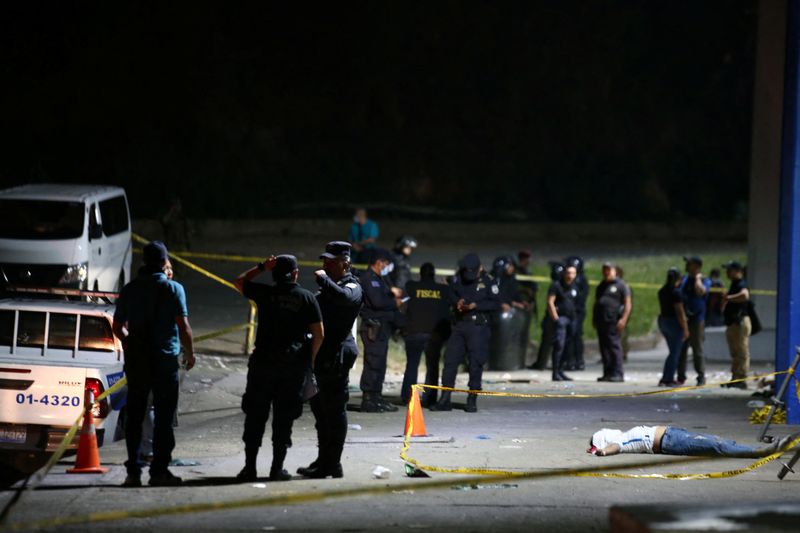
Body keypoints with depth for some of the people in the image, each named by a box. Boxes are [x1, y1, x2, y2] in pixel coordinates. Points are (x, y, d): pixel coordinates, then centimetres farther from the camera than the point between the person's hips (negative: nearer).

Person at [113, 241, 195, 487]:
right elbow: (183, 326, -11)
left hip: (136, 360, 3)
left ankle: (133, 471, 5)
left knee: (134, 416, 8)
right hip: (165, 360, -3)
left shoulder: (129, 289, 5)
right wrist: (190, 353, 2)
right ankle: (159, 471, -2)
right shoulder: (173, 289, -7)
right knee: (164, 416, 1)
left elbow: (117, 326, 12)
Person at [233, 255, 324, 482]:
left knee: (255, 416, 7)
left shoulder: (265, 294, -3)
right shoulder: (307, 297, -2)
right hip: (295, 365, 0)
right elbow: (319, 334, -3)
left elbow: (239, 282, 15)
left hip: (264, 361, 0)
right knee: (284, 418, 6)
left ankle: (250, 466, 5)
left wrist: (262, 267, 15)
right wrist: (310, 360, 8)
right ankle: (277, 468, 6)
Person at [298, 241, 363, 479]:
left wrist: (323, 279, -23)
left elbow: (345, 297, -33)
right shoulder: (329, 288, 21)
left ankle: (332, 464, -5)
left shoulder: (352, 287, -9)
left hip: (337, 355, -10)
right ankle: (324, 460, 23)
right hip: (322, 355, 10)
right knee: (320, 408, 15)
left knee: (334, 409, -7)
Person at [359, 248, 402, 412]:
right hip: (373, 326, -10)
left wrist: (392, 291, 6)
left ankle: (377, 397, 18)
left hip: (382, 326, 10)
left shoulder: (380, 279, 21)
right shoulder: (368, 278, -11)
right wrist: (395, 303, -8)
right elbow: (377, 302, -21)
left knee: (380, 364, 13)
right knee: (373, 363, -11)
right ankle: (368, 400, -11)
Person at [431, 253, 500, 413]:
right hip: (459, 326, 4)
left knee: (475, 364, -3)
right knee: (450, 360, 1)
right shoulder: (457, 280, 7)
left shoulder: (487, 282, -4)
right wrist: (457, 302, -6)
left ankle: (472, 401, 6)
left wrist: (475, 306, -15)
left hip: (478, 326, -4)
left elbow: (495, 303, -6)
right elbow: (451, 295, 15)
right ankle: (445, 400, 6)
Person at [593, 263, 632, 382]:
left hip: (613, 322, -7)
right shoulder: (601, 286, 23)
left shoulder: (621, 285, 2)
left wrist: (624, 319, -15)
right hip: (601, 321, 7)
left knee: (614, 346, -11)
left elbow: (628, 303, -4)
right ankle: (607, 373, 8)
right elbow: (596, 303, 29)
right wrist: (594, 319, 20)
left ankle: (618, 374, -12)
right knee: (604, 347, 5)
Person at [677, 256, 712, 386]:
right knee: (681, 349, 6)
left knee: (697, 350, -4)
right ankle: (681, 377, 12)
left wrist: (697, 277, -13)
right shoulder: (685, 279, 14)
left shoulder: (704, 281, -5)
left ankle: (701, 377, 2)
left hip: (696, 319, -6)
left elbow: (700, 291, -29)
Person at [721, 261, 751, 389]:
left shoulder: (741, 284, -14)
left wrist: (729, 298, -31)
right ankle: (735, 379, 22)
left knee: (742, 353, -9)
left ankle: (741, 380, -10)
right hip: (732, 323, 11)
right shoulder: (734, 284, 19)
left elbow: (745, 295, -37)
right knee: (735, 354, 15)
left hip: (740, 322, -11)